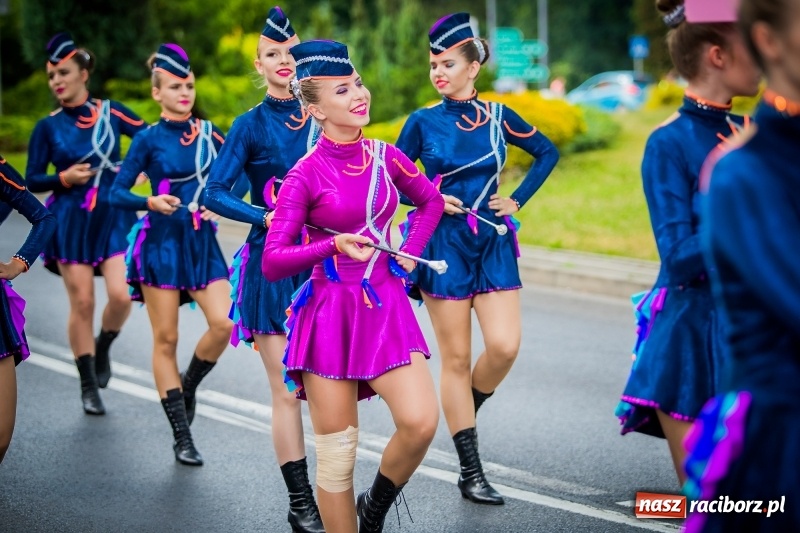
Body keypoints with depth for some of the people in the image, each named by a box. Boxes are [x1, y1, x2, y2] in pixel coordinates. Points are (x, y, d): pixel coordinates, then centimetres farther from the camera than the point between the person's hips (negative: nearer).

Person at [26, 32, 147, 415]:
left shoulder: (111, 112, 1)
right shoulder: (48, 127, 0)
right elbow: (32, 182, 3)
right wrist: (63, 178, -14)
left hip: (114, 217, 0)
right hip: (70, 222, 0)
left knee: (121, 295, -13)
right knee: (82, 303, 2)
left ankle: (102, 348, 20)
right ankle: (89, 386, 15)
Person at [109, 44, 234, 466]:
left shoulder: (209, 134, 6)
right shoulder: (150, 139, -2)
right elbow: (116, 193, -5)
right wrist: (150, 201, -21)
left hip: (202, 242, 3)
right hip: (162, 242, -3)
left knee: (224, 324, -15)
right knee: (165, 339, 0)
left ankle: (188, 387, 15)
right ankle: (182, 437, 8)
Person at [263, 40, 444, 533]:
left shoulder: (385, 156, 4)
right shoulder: (306, 175, -8)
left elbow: (431, 201, 24)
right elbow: (272, 263, -11)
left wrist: (408, 254, 10)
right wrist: (333, 245, -24)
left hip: (385, 307, 3)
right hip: (330, 312, -3)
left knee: (421, 422, -14)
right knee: (337, 451, 1)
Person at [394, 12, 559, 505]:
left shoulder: (497, 117, 2)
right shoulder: (423, 121, -2)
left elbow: (548, 153, 15)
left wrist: (518, 199, 6)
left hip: (494, 243, 2)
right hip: (444, 244, -2)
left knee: (504, 345, -12)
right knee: (456, 358, 0)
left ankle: (465, 412, 21)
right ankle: (471, 472, 7)